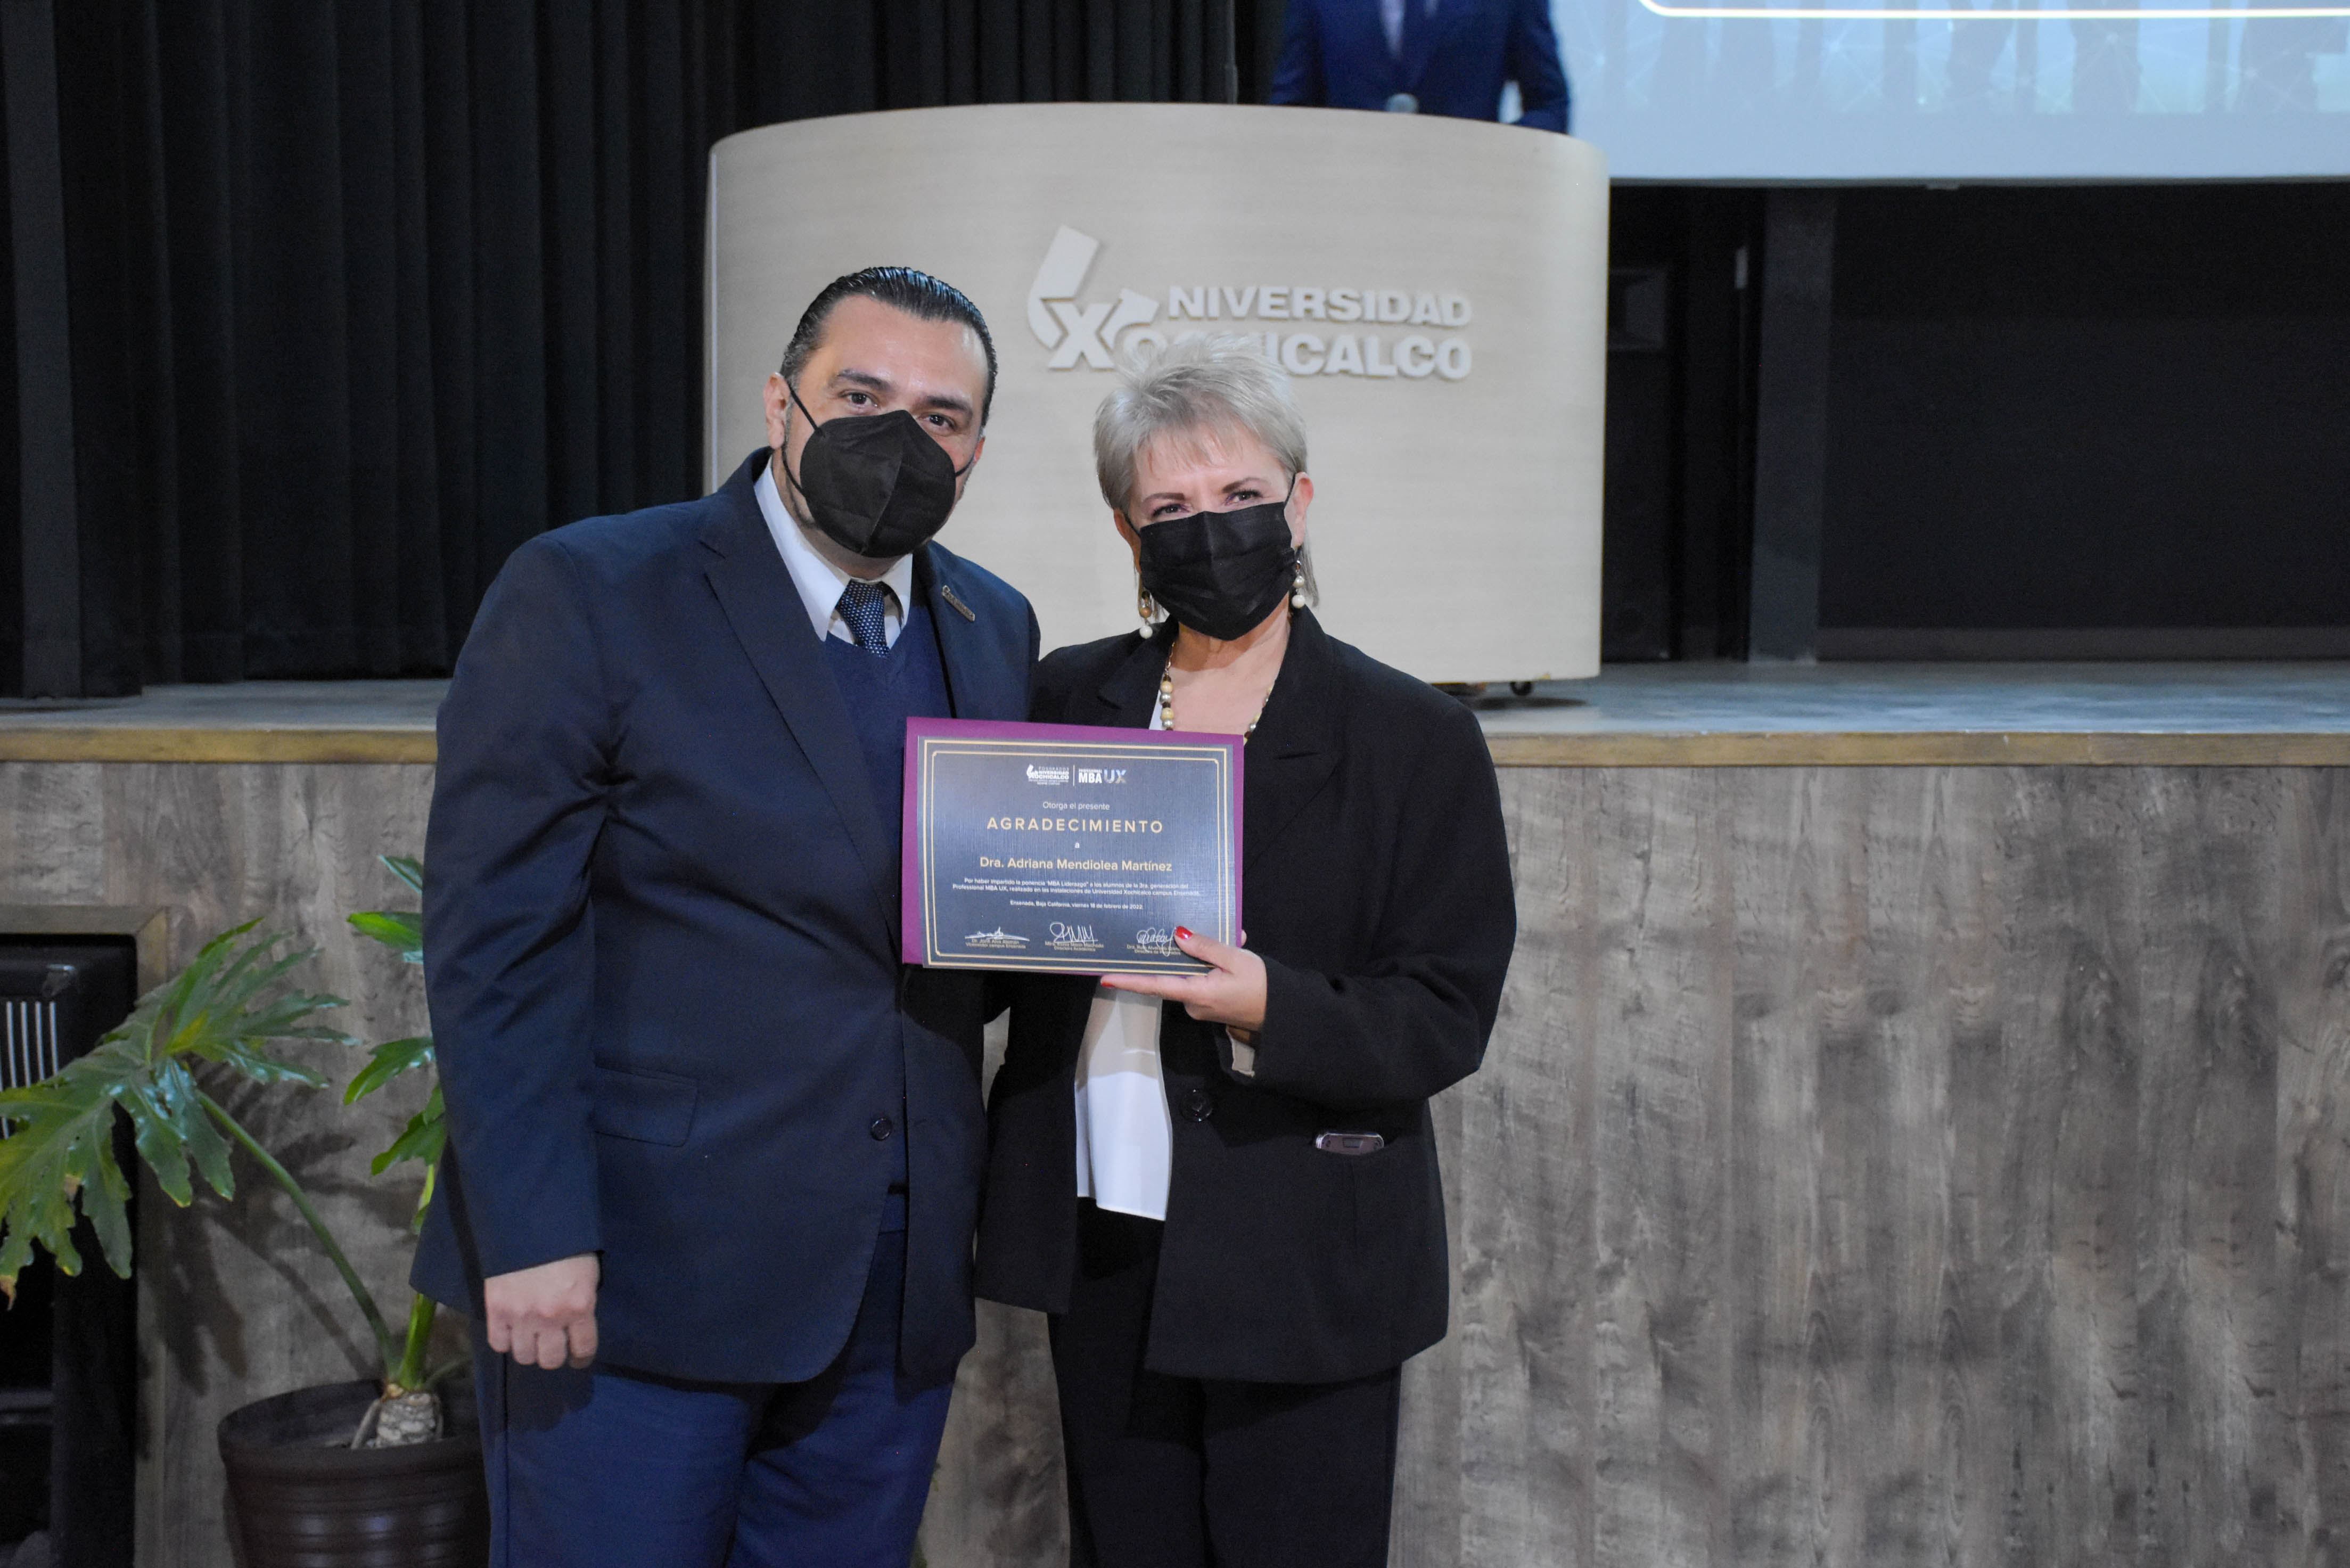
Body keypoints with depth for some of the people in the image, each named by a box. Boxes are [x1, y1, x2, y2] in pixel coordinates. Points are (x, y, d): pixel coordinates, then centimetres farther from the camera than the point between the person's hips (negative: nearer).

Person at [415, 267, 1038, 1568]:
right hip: (642, 1270, -5)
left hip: (898, 1285, 5)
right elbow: (491, 939, -11)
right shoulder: (585, 595, -8)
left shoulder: (996, 631, 9)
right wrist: (535, 1237, -15)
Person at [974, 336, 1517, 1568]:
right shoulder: (1067, 699, 6)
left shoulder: (1415, 738, -6)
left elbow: (1446, 1018, -8)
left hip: (1302, 1272, -3)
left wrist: (1272, 1006, -25)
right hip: (1101, 1243, 4)